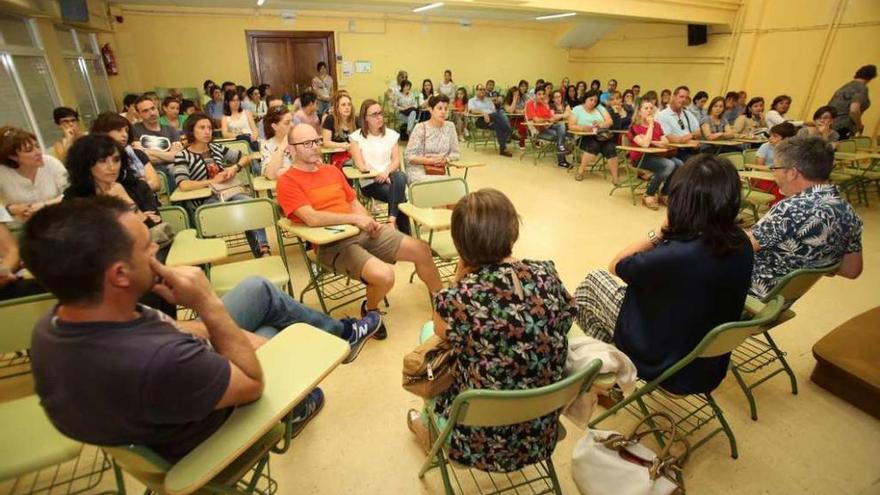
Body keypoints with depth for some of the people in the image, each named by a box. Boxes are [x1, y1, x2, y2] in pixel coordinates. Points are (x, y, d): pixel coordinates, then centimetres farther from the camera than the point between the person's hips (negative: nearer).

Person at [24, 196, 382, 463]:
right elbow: (253, 383, -30)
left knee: (259, 288, 8)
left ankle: (339, 332, 30)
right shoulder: (161, 363, -48)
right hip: (207, 424, -6)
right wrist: (209, 305, -34)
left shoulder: (53, 325, -21)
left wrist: (207, 329, -10)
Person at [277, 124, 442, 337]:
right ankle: (369, 310, 7)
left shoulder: (333, 171, 18)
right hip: (331, 244, -7)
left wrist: (369, 221, -1)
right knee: (384, 275, -30)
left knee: (422, 250, 0)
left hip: (363, 231, 7)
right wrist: (354, 218, -16)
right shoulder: (288, 182, -5)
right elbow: (312, 218, -18)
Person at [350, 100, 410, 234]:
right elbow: (360, 165, -5)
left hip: (390, 177, 3)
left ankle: (392, 220, -31)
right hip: (369, 182, -3)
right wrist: (377, 175, -19)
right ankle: (405, 233, -19)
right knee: (399, 195, -29)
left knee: (400, 177, -35)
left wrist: (386, 172, -16)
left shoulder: (391, 134, 15)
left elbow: (396, 160, 5)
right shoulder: (357, 137, 4)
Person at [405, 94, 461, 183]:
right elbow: (409, 156, -8)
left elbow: (456, 153, 11)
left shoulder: (450, 126, 6)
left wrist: (445, 160, -11)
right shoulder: (420, 128, -6)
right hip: (418, 171, -4)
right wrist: (429, 161, -22)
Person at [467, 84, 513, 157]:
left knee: (498, 126, -32)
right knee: (497, 114, -33)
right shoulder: (472, 101, 17)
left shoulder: (489, 100, 32)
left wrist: (492, 119, -7)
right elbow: (472, 111, -5)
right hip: (480, 120, -4)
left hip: (493, 121, 5)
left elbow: (494, 111, 18)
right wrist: (484, 113, -23)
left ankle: (502, 148, -32)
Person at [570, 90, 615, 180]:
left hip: (602, 136, 3)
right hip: (585, 137, -2)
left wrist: (600, 125, -13)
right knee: (594, 145, -36)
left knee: (610, 148, -27)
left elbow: (610, 122, 8)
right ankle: (580, 171, -21)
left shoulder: (600, 108, 17)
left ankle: (615, 177, -24)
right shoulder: (577, 109, 8)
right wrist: (583, 128, -19)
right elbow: (571, 126, -2)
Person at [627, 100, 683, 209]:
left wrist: (652, 142, -11)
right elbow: (645, 144, -20)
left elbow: (666, 141, 3)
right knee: (669, 165, -28)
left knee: (679, 164, -19)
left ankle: (664, 193, -2)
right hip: (640, 158, -6)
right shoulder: (635, 127, -5)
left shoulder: (657, 125, 13)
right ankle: (648, 195, -15)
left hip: (656, 156, 6)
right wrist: (650, 125, -12)